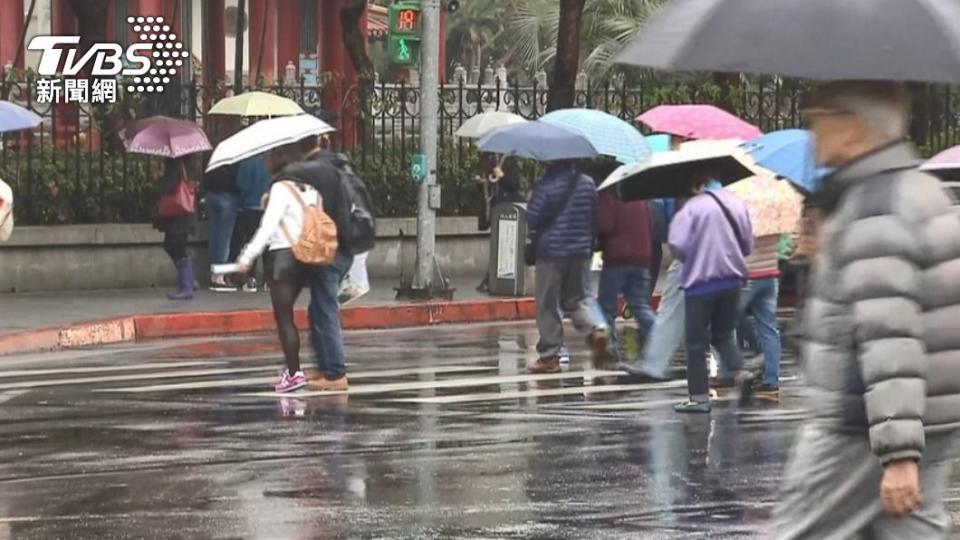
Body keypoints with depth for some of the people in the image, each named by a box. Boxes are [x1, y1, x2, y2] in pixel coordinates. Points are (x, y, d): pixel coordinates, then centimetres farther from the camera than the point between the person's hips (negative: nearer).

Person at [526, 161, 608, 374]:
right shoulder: (588, 183, 3)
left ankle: (549, 355, 4)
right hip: (581, 252, 5)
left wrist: (536, 237, 10)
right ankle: (596, 329, -10)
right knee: (576, 300, 17)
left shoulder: (546, 186, -13)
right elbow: (596, 218, 6)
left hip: (551, 252, -5)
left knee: (547, 304, 4)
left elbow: (532, 219, -11)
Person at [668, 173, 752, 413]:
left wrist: (691, 258, 1)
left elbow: (677, 244, -20)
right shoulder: (735, 203, 4)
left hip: (700, 282, -5)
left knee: (696, 343, 4)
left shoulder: (691, 208, -13)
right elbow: (748, 244, 8)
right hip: (731, 279, 5)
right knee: (724, 334, 20)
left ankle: (699, 397, 4)